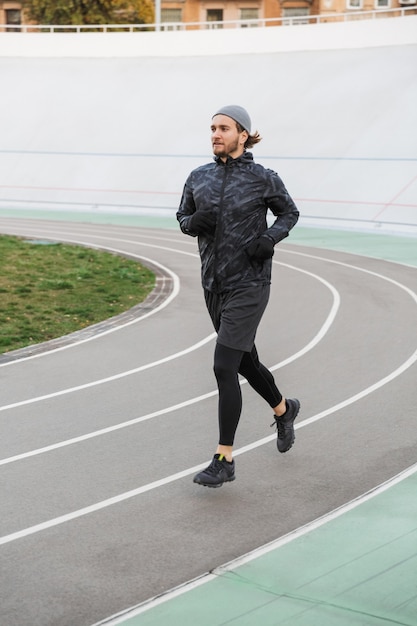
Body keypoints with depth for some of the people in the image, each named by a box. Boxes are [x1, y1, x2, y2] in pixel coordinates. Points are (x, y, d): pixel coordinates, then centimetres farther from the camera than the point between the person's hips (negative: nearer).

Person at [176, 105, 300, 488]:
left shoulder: (263, 179, -8)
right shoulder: (199, 178, 3)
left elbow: (289, 213, 7)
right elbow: (183, 219, 14)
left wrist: (270, 239, -13)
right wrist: (195, 222, -10)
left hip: (249, 284, -6)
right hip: (214, 283, 6)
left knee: (224, 368, -13)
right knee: (246, 362, 19)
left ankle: (224, 460, -5)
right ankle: (283, 410, 49)